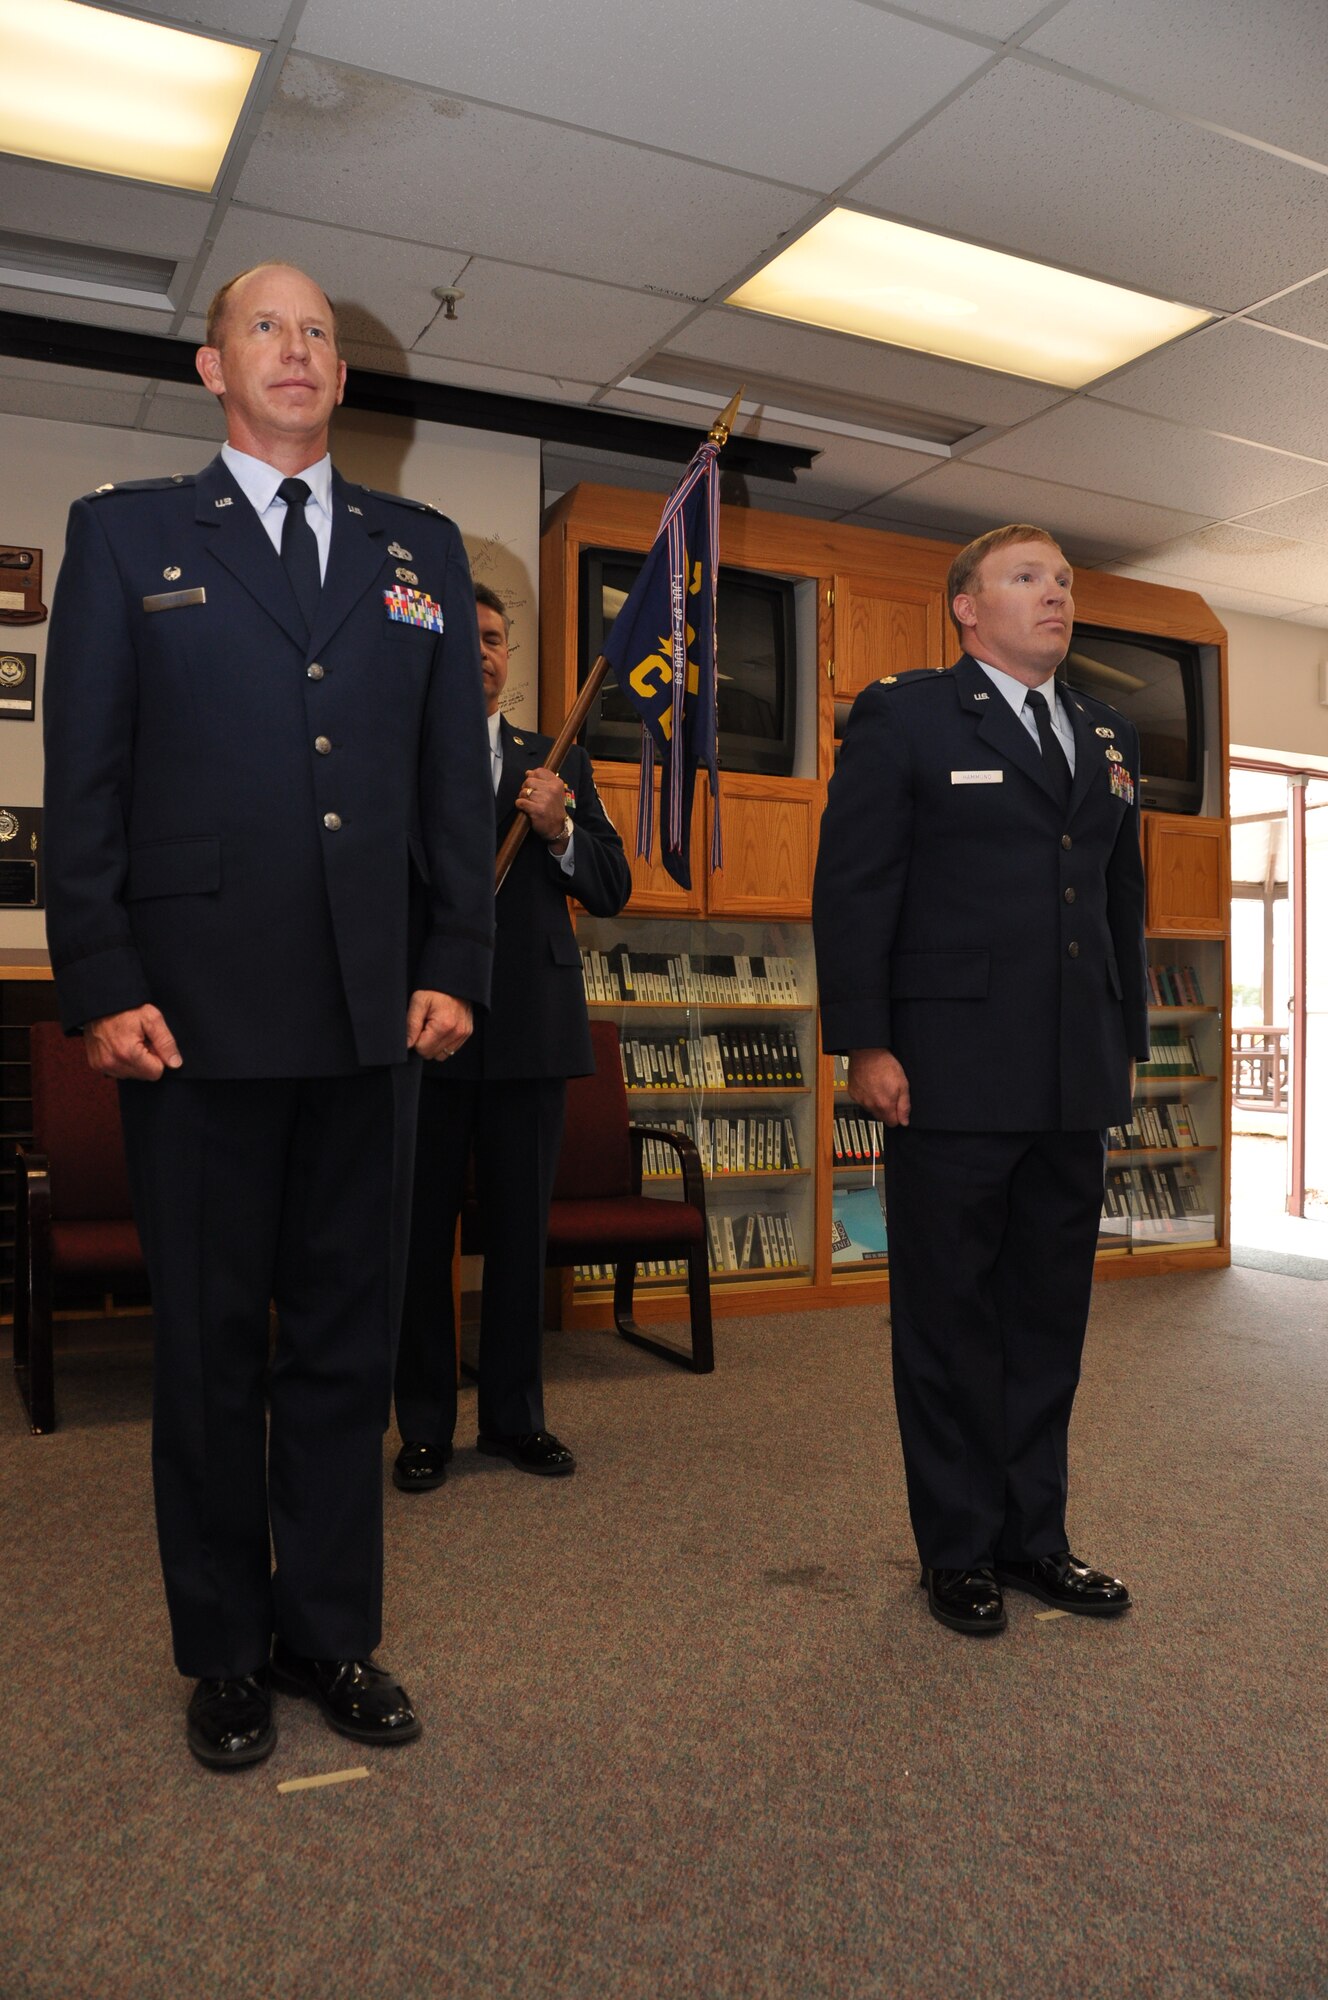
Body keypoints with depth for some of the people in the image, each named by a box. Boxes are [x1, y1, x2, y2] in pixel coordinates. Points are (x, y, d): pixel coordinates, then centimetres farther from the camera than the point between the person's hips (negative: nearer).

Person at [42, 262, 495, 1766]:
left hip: (372, 1015, 3)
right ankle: (228, 1653, 26)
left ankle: (333, 1632, 27)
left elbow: (457, 778, 10)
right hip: (195, 1011, -2)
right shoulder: (125, 533, 7)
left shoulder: (423, 551, 14)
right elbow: (82, 781, 1)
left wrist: (455, 964, 1)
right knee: (209, 1345, 8)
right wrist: (102, 986, -8)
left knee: (348, 1336, 10)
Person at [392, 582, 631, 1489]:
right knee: (421, 1232, 6)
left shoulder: (559, 765, 13)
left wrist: (560, 830, -8)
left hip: (532, 1029, 2)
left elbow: (613, 891, 8)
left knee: (522, 1230, 9)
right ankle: (425, 1425, 20)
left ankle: (515, 1415, 24)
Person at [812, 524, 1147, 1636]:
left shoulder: (1110, 739, 17)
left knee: (1050, 1315, 13)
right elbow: (851, 889, -7)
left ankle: (1033, 1532, 28)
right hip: (954, 1075, -6)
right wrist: (864, 1043, -13)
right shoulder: (904, 718, -1)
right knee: (951, 1321, 6)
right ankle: (960, 1548, 21)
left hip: (1076, 1086, 6)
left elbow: (1124, 905, 19)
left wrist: (1128, 1044, 14)